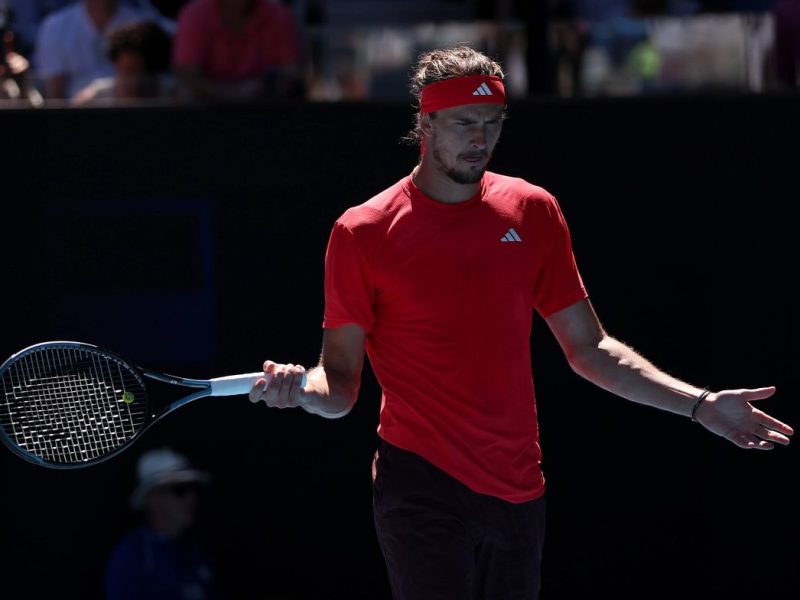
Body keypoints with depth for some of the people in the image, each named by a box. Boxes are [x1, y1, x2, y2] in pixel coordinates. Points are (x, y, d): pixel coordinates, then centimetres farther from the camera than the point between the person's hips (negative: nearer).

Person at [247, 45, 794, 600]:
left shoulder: (534, 211, 7)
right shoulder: (362, 233, -5)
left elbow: (590, 350, 13)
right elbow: (341, 383, -2)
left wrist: (699, 404, 4)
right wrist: (302, 389, -25)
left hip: (519, 491, 4)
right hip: (423, 488, -4)